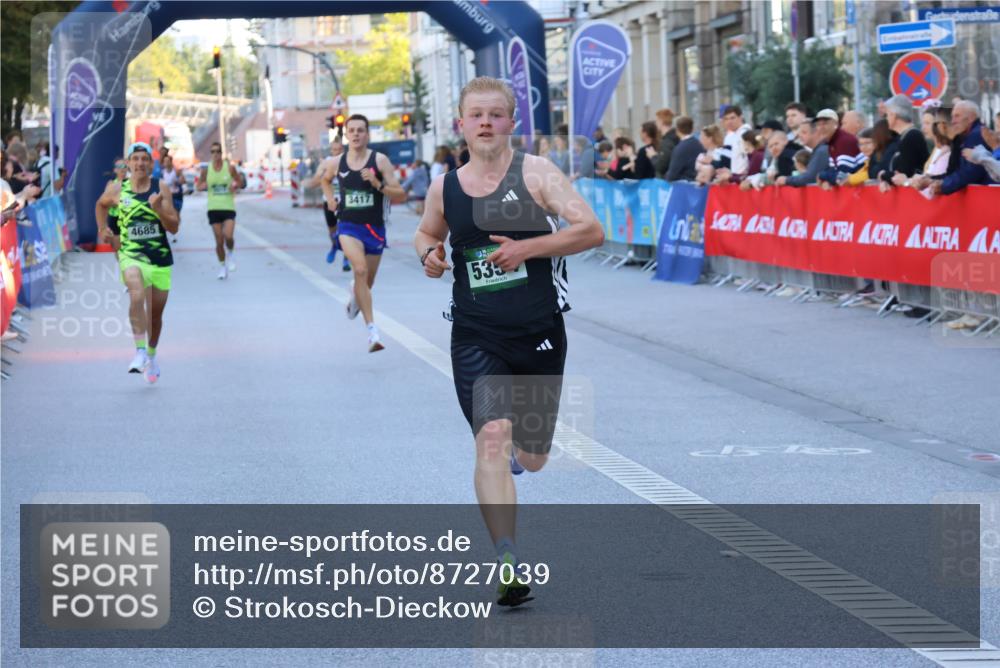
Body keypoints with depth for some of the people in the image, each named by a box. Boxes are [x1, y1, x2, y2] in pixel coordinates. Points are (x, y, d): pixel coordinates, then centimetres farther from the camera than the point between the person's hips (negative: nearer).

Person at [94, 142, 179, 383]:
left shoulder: (162, 188, -3)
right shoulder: (116, 189, -2)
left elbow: (174, 227, -7)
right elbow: (101, 205, 22)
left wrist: (158, 209, -22)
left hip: (161, 257, 2)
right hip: (131, 255, -2)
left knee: (156, 312, 13)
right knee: (137, 296, -31)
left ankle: (151, 355, 37)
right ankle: (140, 352, -33)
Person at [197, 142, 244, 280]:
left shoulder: (230, 167, -2)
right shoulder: (206, 170, 2)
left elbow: (240, 183, 8)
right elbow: (199, 186, 12)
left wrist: (235, 186, -14)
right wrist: (204, 185, -11)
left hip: (229, 207, -1)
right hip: (214, 208, 1)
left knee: (228, 236, -19)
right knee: (219, 241, 1)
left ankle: (230, 254, 14)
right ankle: (222, 267, 19)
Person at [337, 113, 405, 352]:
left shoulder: (380, 160, -7)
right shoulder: (338, 162, 0)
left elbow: (400, 193, -10)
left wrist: (378, 184, -23)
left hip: (374, 227, 1)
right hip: (349, 226, -1)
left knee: (368, 281, 16)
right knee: (360, 270, -26)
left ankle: (356, 294, 56)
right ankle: (372, 330, -27)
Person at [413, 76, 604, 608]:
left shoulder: (535, 173, -6)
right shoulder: (445, 188, 4)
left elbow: (591, 230, -13)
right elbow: (427, 232, 24)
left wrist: (528, 248, -22)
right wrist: (429, 254, 1)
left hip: (539, 334, 0)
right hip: (476, 337, 0)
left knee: (532, 459, 13)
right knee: (491, 439, -21)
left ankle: (516, 443, 53)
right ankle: (508, 563, -22)